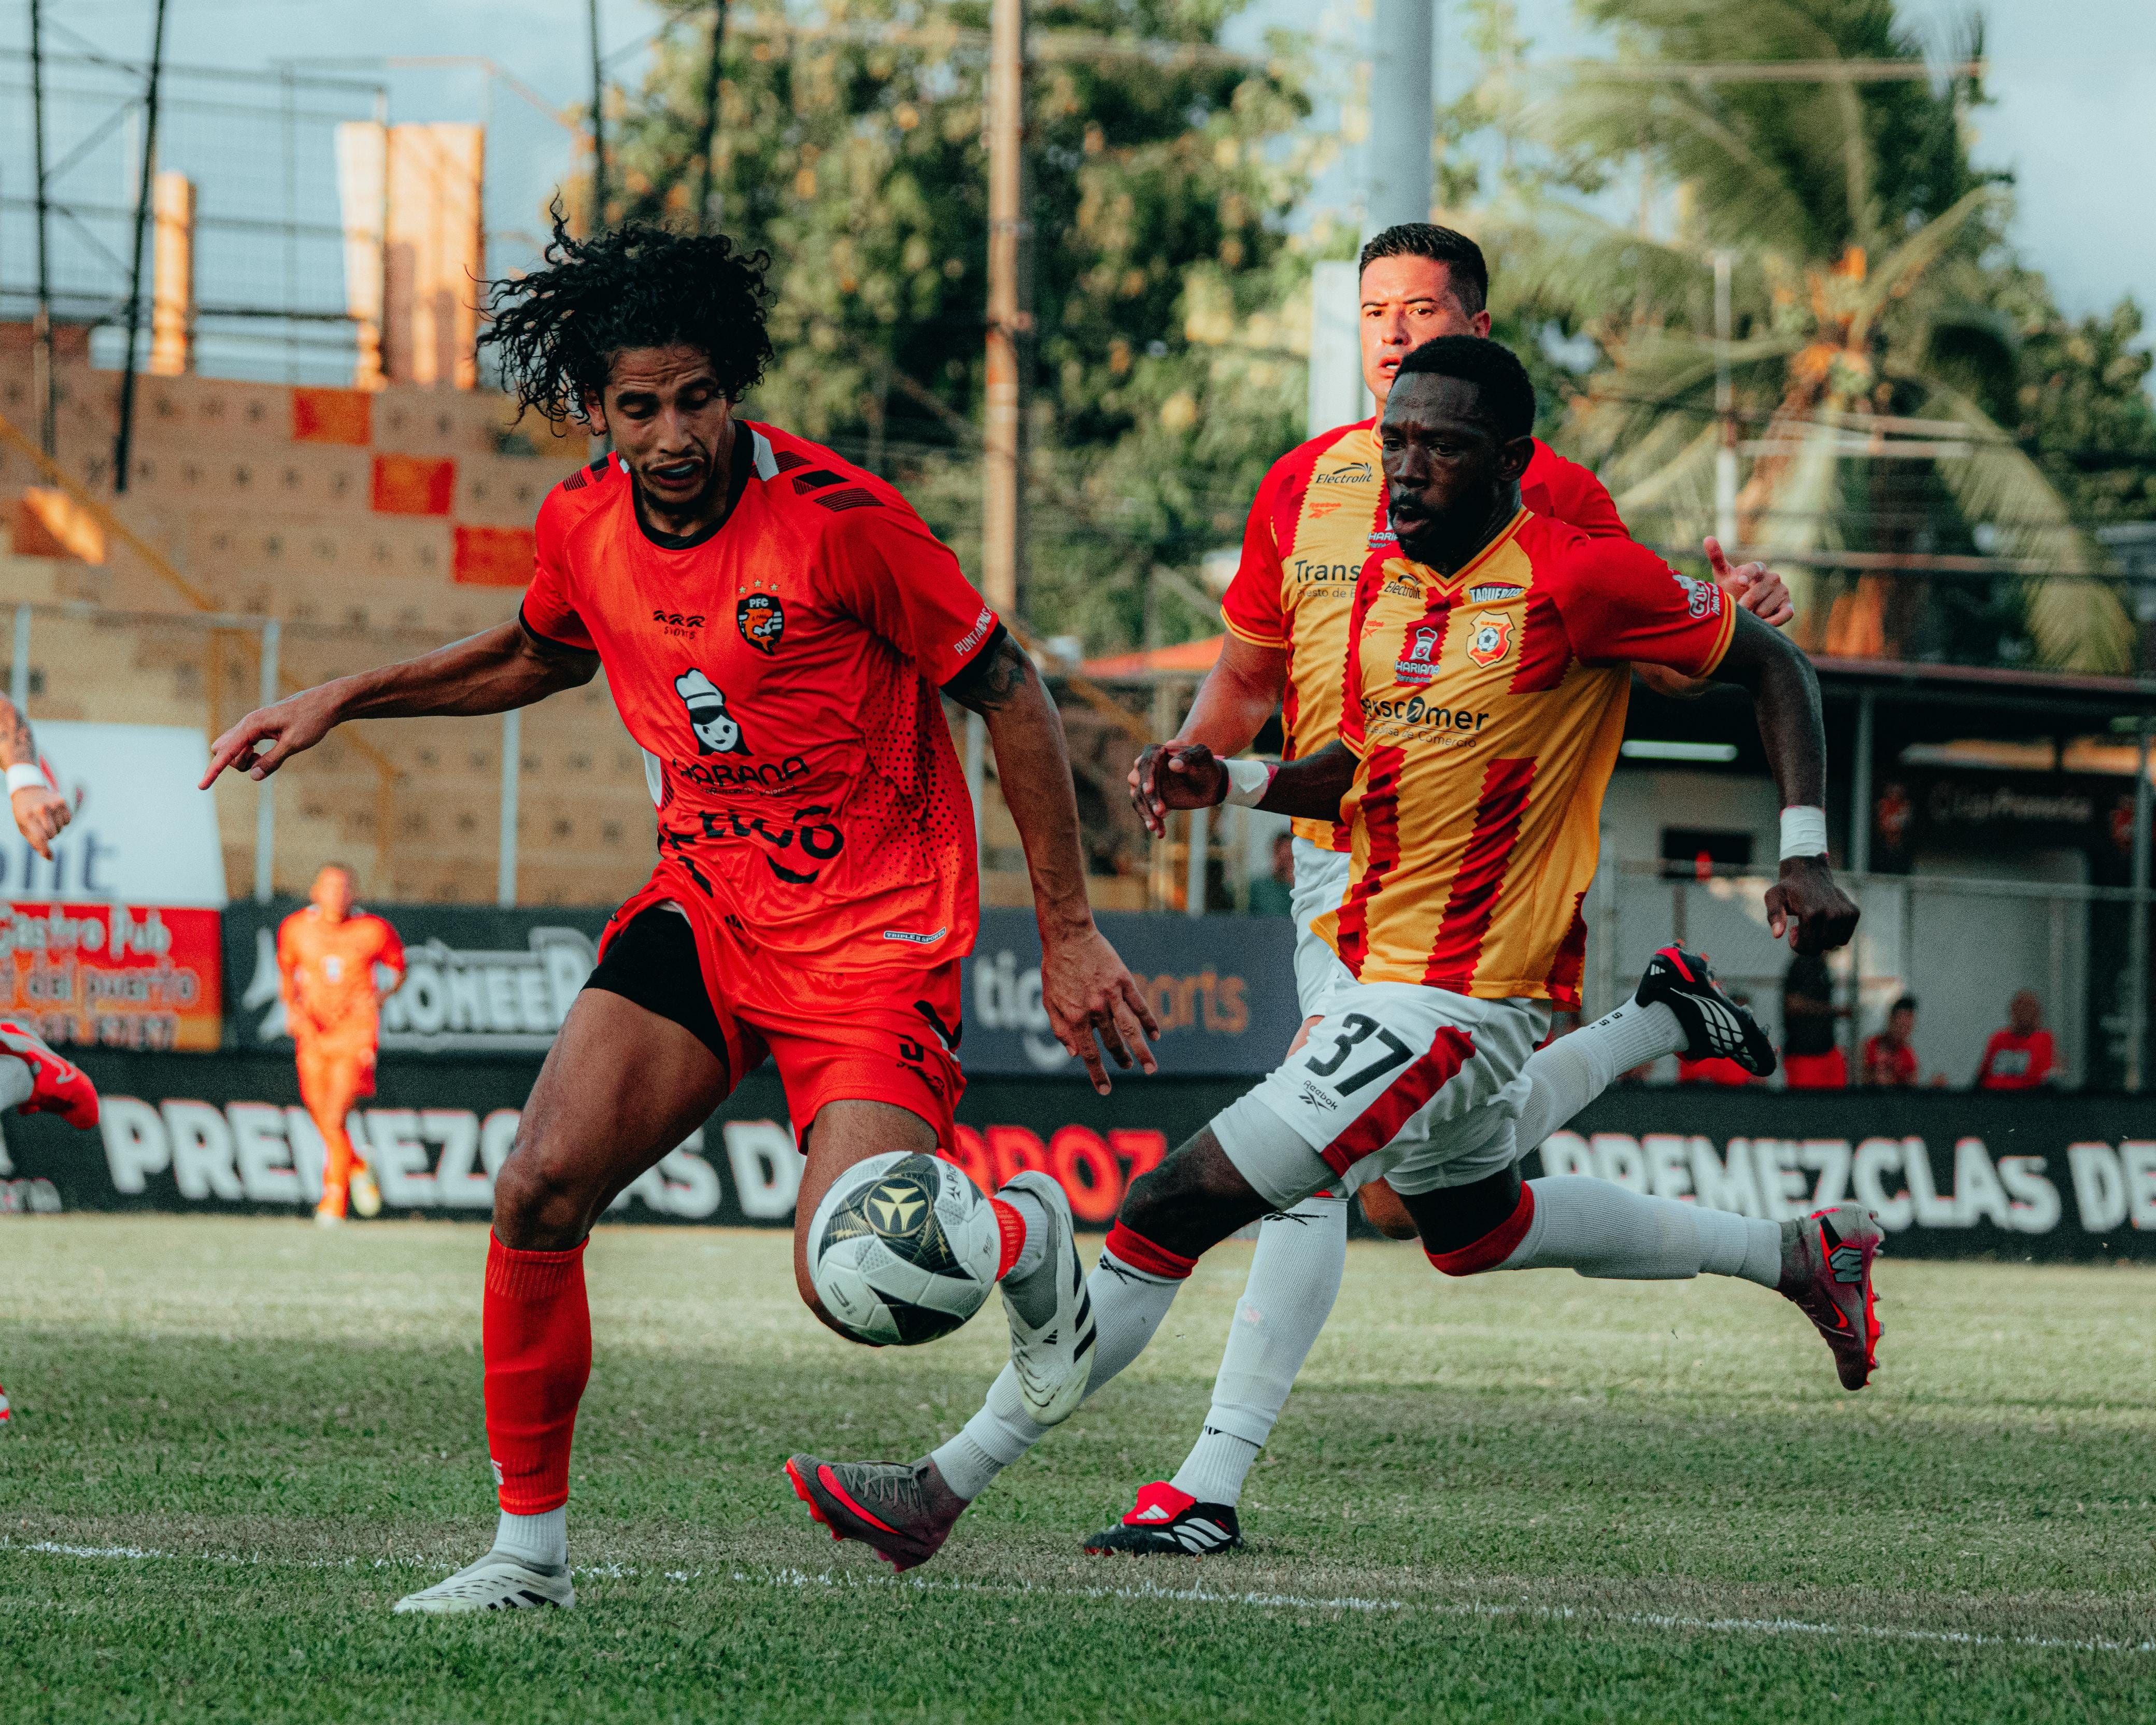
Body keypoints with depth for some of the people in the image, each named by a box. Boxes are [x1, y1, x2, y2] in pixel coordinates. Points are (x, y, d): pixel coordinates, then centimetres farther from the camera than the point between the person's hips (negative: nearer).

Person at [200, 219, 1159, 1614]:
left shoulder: (842, 520, -20)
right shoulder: (583, 525, -2)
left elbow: (1010, 693, -10)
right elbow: (542, 654, 23)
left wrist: (1069, 935, -8)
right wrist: (346, 699, 13)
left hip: (877, 926, -5)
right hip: (706, 906, 5)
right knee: (540, 1188, -14)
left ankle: (1026, 1235, 19)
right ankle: (530, 1542, 1)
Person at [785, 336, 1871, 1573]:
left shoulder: (1578, 579, -16)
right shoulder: (1384, 580, 6)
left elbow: (1776, 668, -7)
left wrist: (1807, 859, -14)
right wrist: (1235, 784, 1)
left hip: (1457, 1000, -9)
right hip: (1376, 965, 9)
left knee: (1178, 1207, -13)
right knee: (1475, 1230, 30)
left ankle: (945, 1489, -8)